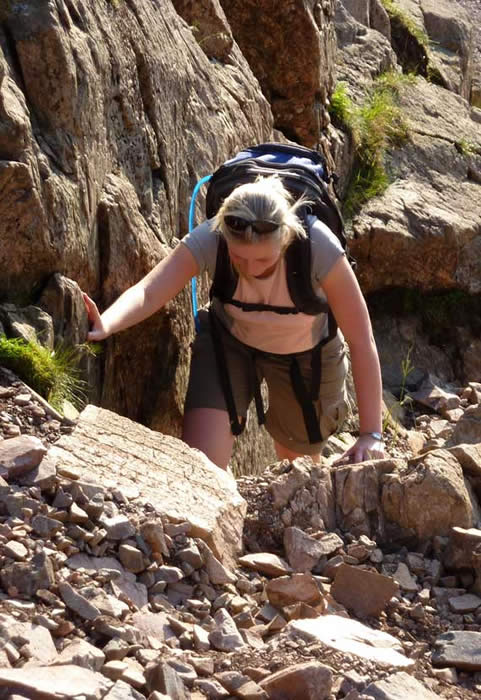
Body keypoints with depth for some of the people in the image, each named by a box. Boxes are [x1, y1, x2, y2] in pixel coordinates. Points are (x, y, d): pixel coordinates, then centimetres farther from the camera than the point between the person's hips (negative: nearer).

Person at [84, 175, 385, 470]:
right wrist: (103, 327, -68)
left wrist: (371, 434, -32)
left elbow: (362, 341, -31)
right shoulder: (208, 240, -33)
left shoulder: (319, 247, -36)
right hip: (229, 339, 0)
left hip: (306, 352, 0)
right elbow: (147, 293, -46)